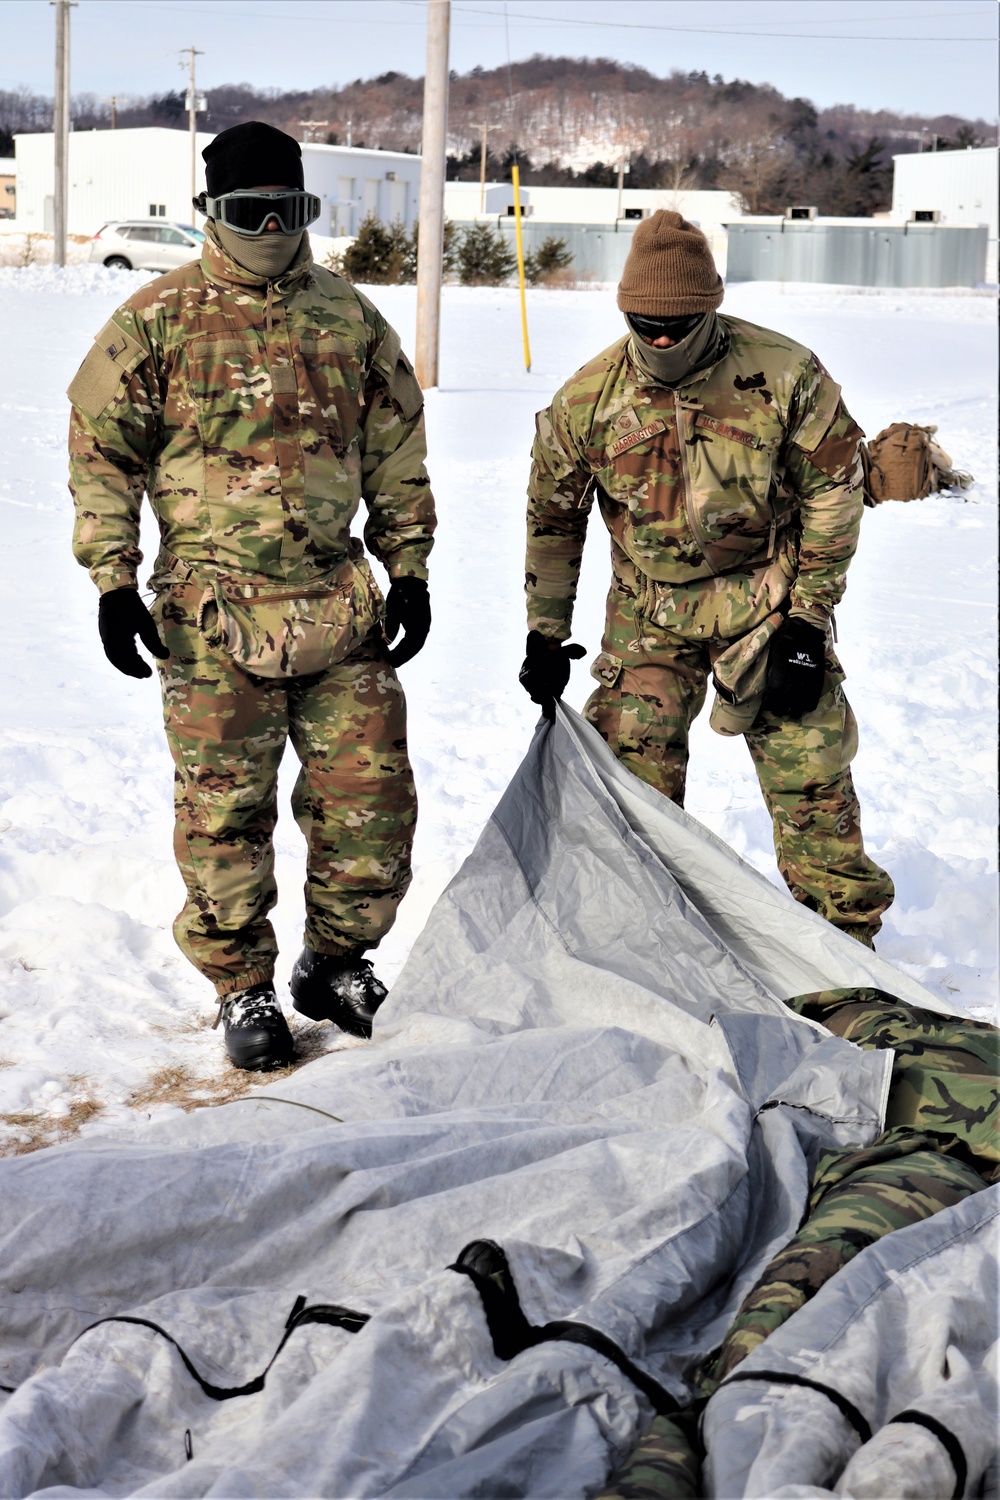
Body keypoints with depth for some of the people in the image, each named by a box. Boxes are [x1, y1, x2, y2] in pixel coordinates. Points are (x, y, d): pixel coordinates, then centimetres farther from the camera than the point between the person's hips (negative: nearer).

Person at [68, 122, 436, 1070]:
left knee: (371, 798, 4)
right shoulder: (156, 322, 0)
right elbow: (102, 455, 2)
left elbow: (396, 452, 16)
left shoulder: (349, 317, 10)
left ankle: (337, 964, 24)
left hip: (340, 607, 3)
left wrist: (409, 567, 12)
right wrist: (114, 584, -4)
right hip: (213, 616, -3)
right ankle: (242, 989, 19)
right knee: (225, 812, 2)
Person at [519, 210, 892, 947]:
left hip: (765, 596, -2)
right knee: (630, 768, -2)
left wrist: (806, 621, -7)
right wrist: (546, 634, 8)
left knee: (808, 767, -2)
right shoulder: (589, 396, -9)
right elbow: (553, 514, 6)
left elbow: (833, 493, -5)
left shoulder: (784, 375, -16)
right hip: (648, 606, 2)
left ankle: (845, 929, 12)